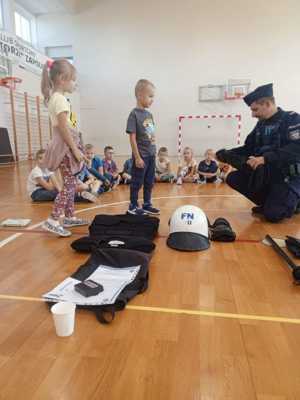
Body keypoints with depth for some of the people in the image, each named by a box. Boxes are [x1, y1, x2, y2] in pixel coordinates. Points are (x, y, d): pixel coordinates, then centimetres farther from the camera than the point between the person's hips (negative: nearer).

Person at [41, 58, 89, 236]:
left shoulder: (55, 97, 18)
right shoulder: (60, 98, -12)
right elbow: (63, 127, -20)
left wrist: (75, 147, 20)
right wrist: (76, 149, -19)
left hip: (67, 145, 10)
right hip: (66, 145, -10)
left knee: (71, 183, 13)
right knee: (70, 185, -10)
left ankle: (70, 217, 22)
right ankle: (52, 221, -10)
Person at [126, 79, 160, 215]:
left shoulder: (149, 115, 11)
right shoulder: (134, 114, -11)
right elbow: (132, 138, -14)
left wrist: (153, 152, 14)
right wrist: (137, 157, -16)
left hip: (151, 155, 7)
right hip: (141, 156, -7)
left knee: (149, 182, 14)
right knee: (137, 182, 3)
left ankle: (147, 205, 26)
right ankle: (133, 206, 17)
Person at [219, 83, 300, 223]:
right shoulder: (261, 125, 9)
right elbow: (248, 148, 15)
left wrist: (265, 158, -33)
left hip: (288, 176, -7)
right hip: (264, 173, 7)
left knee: (272, 214, -19)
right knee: (232, 178, -6)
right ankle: (269, 202, 6)